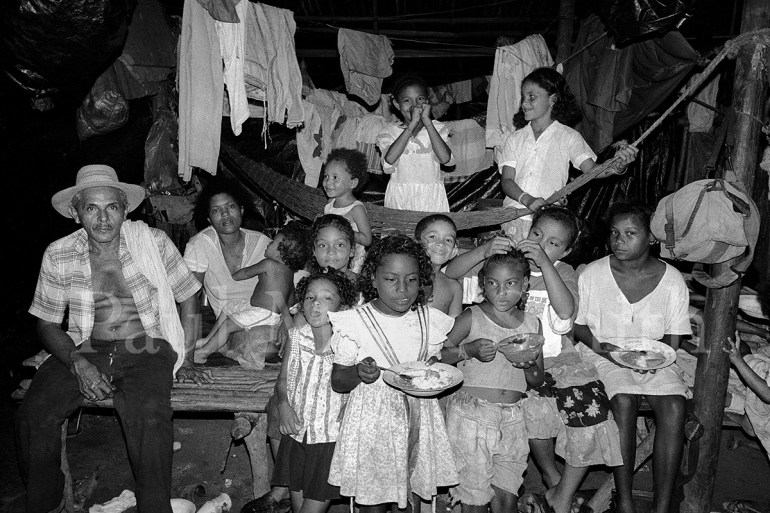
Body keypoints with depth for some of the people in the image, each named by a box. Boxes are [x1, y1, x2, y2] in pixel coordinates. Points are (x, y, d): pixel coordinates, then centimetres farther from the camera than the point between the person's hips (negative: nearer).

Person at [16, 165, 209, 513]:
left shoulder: (153, 243, -5)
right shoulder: (58, 255, 0)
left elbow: (188, 297, 4)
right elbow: (47, 323, 7)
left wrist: (185, 361, 2)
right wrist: (77, 363, -12)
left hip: (146, 352, -2)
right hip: (84, 351, 3)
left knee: (149, 418, -31)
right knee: (32, 416, -20)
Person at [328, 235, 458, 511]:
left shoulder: (430, 320, -1)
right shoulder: (355, 322, -11)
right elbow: (337, 382, -5)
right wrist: (358, 373, -25)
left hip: (418, 420, 3)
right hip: (372, 423, -3)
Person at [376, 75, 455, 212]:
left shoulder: (437, 128, 7)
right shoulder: (390, 130, 6)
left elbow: (445, 158, -12)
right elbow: (389, 159, -15)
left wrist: (427, 122, -11)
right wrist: (411, 125, -14)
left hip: (431, 197, 0)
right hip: (399, 199, 0)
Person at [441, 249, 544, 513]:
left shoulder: (532, 324, 8)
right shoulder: (471, 318, -4)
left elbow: (537, 380, 13)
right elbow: (437, 355, -3)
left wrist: (529, 365, -9)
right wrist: (469, 350, -17)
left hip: (512, 416, 4)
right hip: (471, 414, -3)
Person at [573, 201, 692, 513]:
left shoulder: (671, 279, -1)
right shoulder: (592, 274, -4)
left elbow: (672, 340, 3)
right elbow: (576, 324, 5)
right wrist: (594, 342, -14)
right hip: (604, 357, -1)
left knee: (674, 406, -24)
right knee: (624, 401, -28)